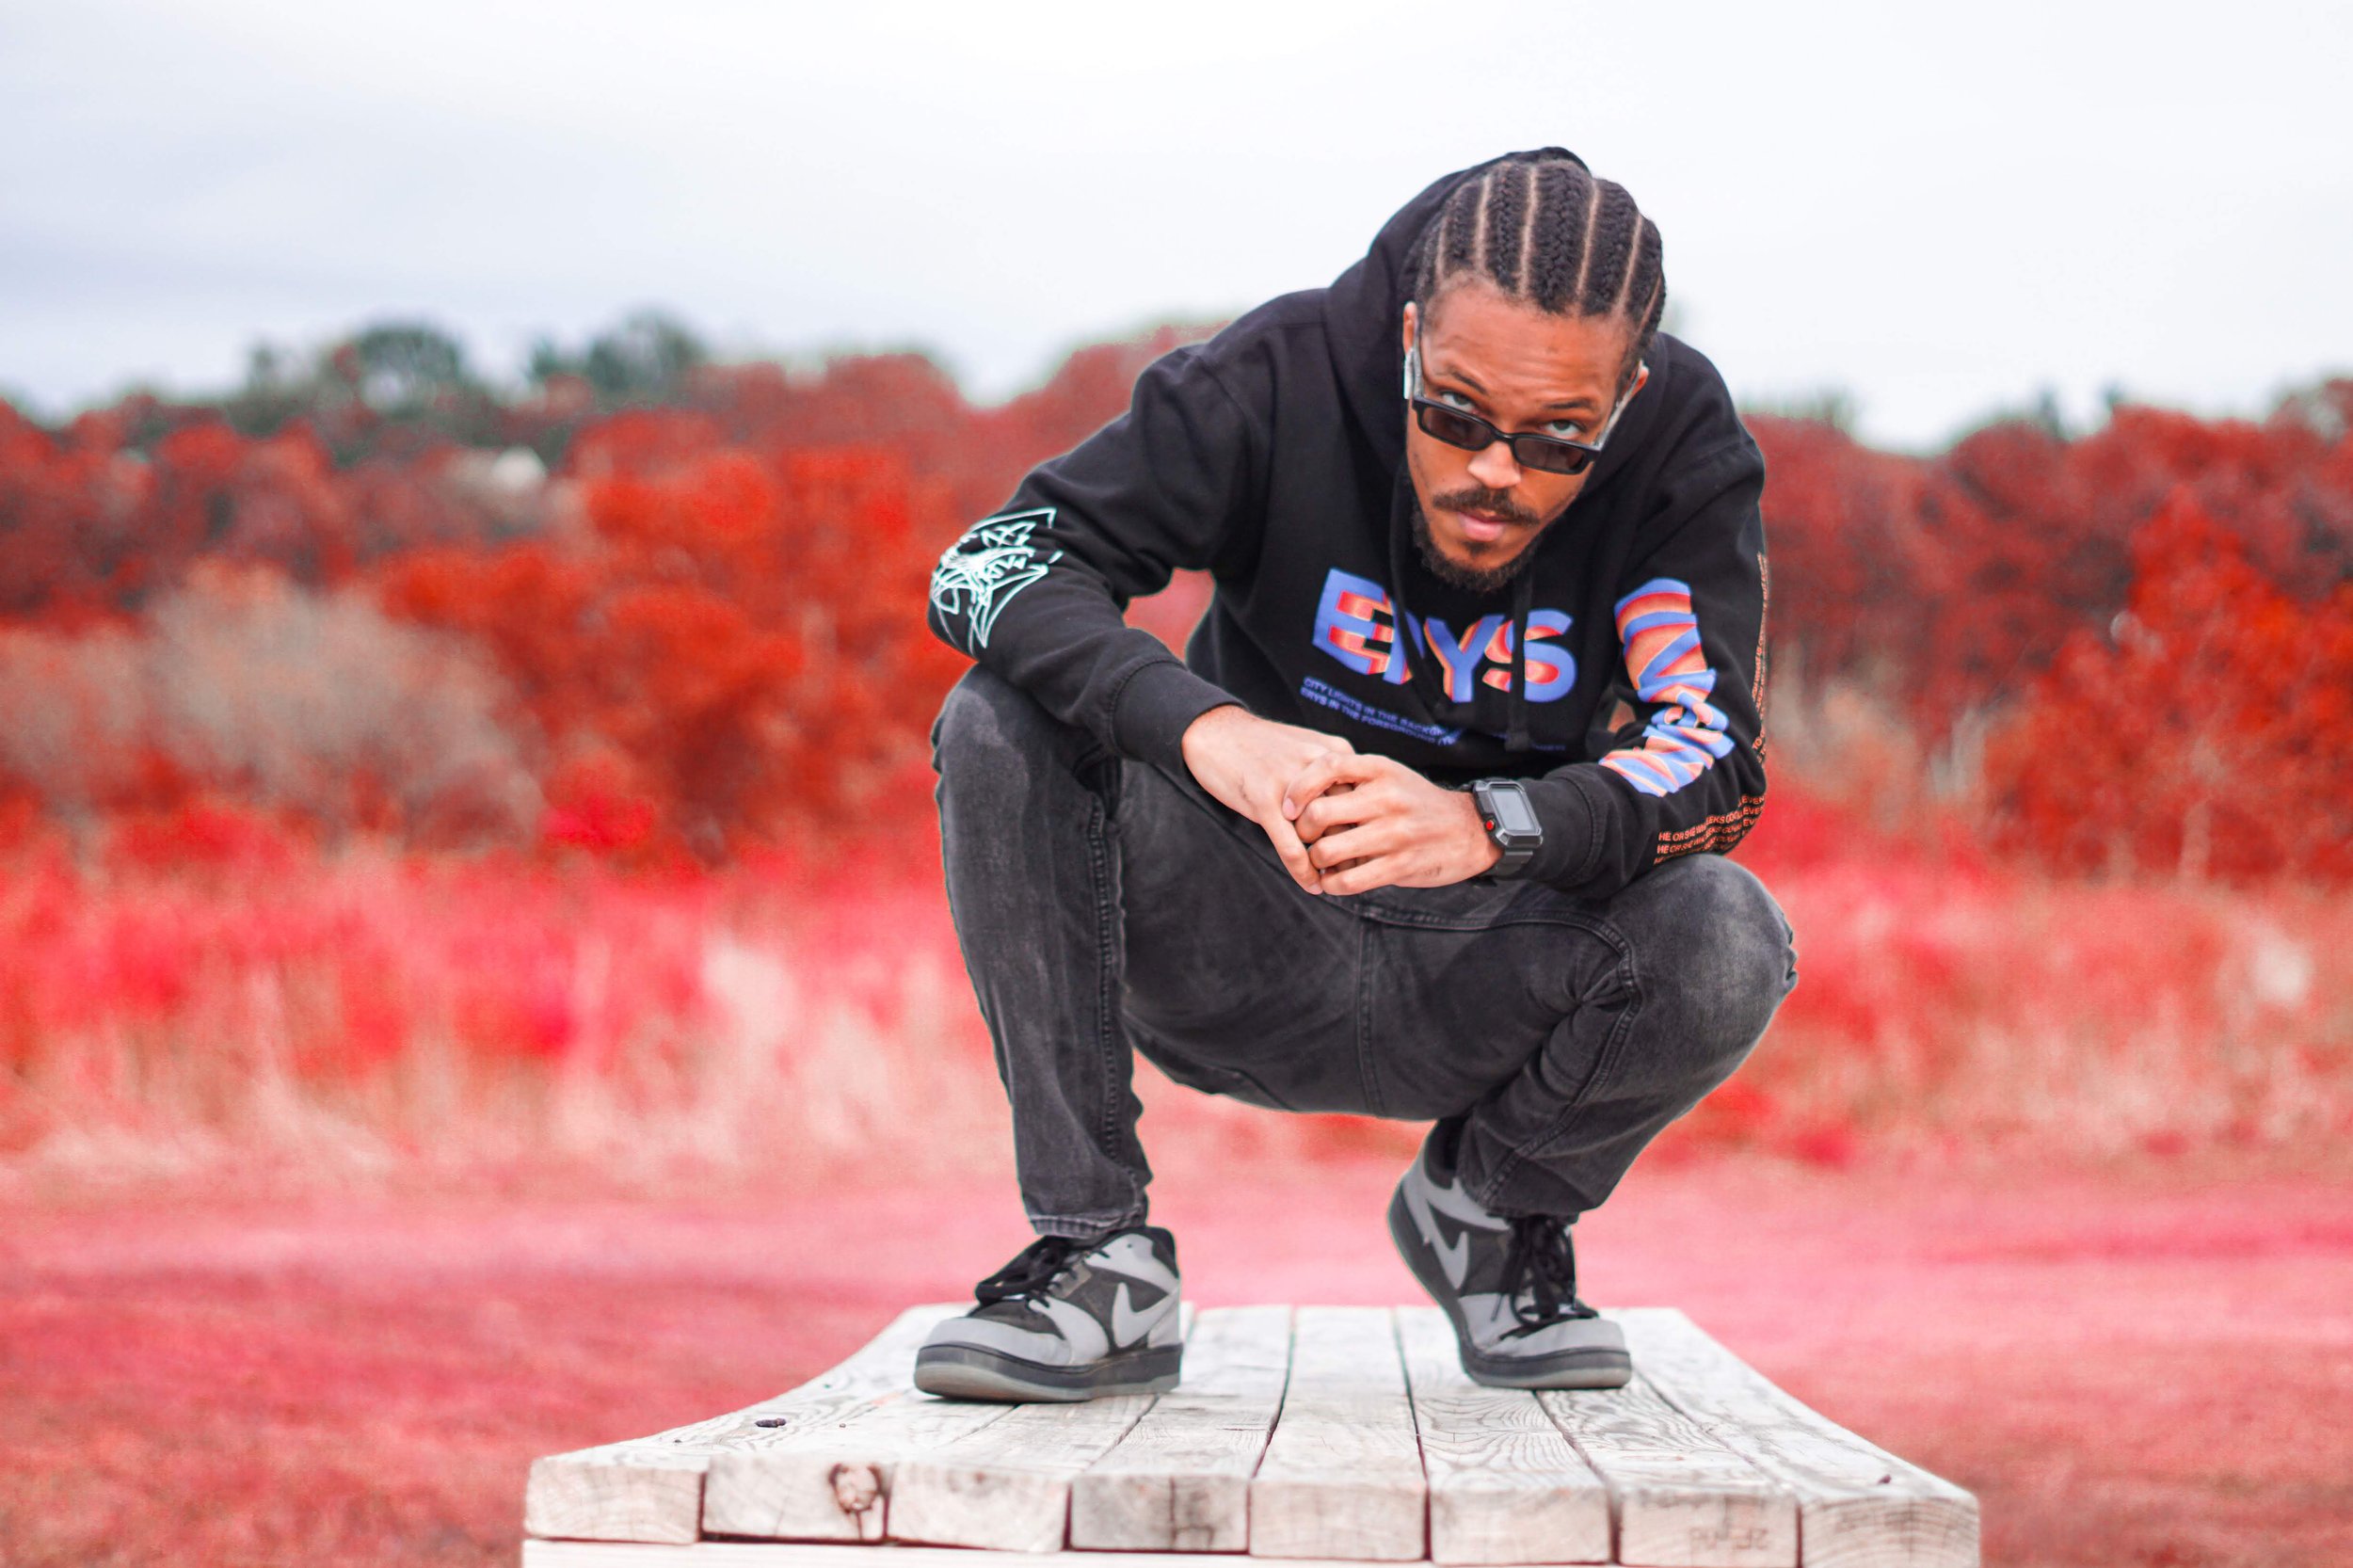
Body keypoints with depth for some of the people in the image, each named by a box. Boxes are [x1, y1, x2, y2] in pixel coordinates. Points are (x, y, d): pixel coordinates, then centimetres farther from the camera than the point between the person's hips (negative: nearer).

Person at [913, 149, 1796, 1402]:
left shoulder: (1684, 442, -13)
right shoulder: (1288, 378, -16)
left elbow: (1721, 759, -22)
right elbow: (995, 565, -23)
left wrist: (1488, 825, -42)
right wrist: (1206, 730, -42)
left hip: (1488, 994, 0)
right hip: (1239, 967, 0)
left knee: (1726, 944, -30)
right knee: (1002, 728, -25)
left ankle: (1494, 1213, 4)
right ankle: (1098, 1260, -15)